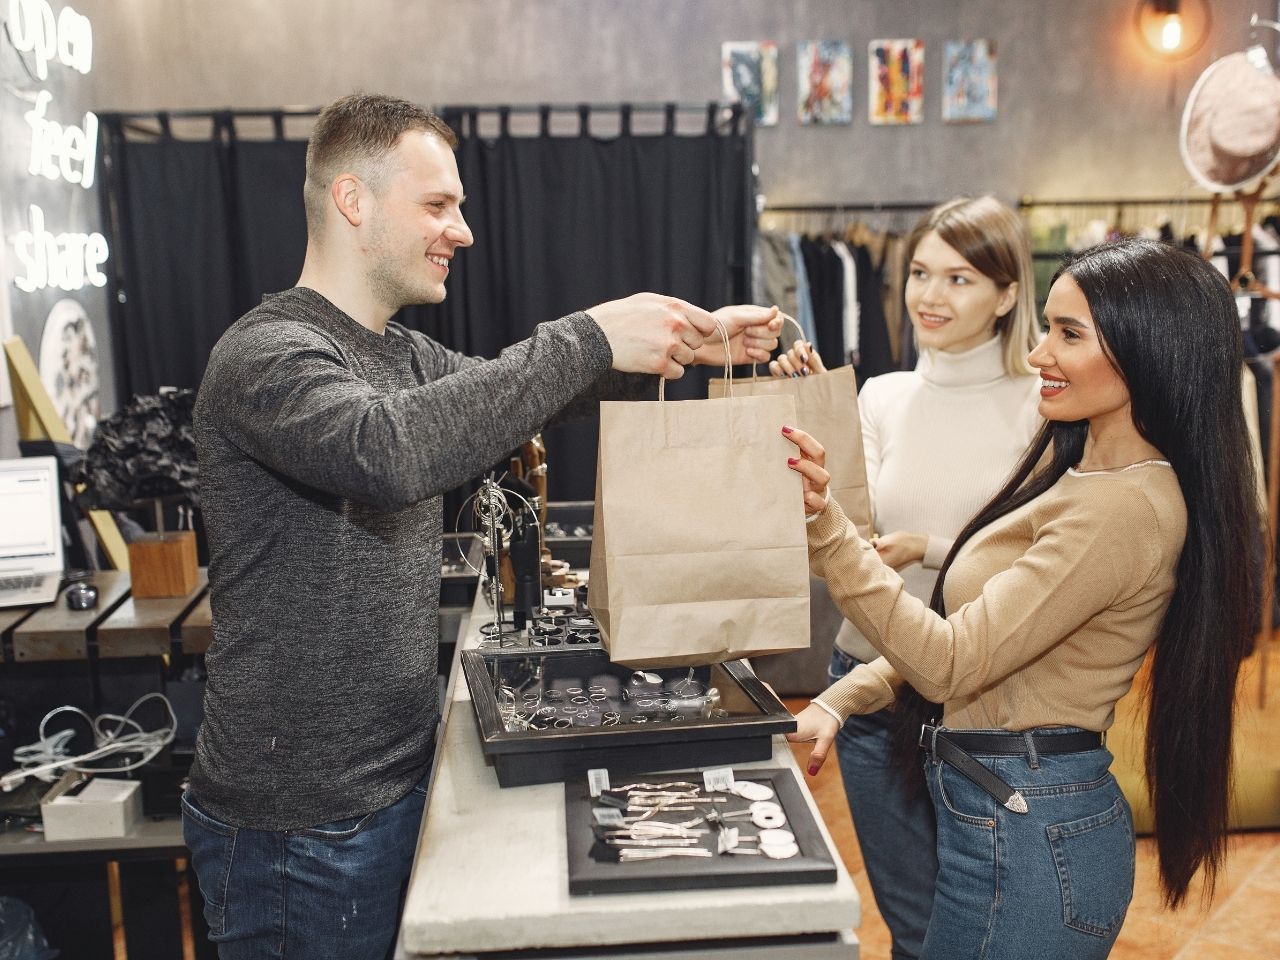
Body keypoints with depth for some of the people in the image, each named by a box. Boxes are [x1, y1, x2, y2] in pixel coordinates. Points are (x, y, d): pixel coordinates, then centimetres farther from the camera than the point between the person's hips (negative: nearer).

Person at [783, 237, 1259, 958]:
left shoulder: (1125, 510, -22)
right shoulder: (1071, 460, 7)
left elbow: (950, 663, -24)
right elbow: (961, 629, 10)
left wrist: (826, 524, -32)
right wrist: (839, 702, 2)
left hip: (1030, 835, -9)